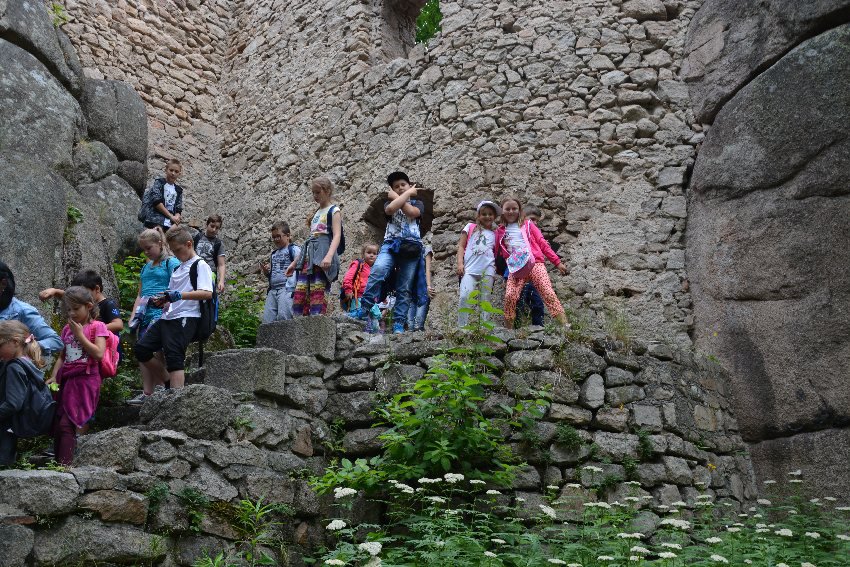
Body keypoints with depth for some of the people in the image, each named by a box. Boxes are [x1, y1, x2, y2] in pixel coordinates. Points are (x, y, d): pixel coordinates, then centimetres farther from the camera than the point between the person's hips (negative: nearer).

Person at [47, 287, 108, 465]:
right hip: (67, 379, 6)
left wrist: (79, 335, -12)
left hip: (85, 380, -6)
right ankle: (59, 460, 13)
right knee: (58, 423, 5)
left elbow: (99, 354, -16)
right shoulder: (67, 329, 14)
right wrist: (54, 376, 2)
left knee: (67, 423, -11)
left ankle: (65, 463, -8)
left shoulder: (97, 327, -3)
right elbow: (62, 356, 17)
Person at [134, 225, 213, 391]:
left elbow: (207, 293, -17)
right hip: (168, 318, 9)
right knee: (142, 349, 0)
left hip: (186, 318, -9)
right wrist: (160, 301, 4)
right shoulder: (178, 268, 25)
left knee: (174, 356, -19)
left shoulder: (200, 265, -2)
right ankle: (169, 381, 11)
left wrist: (179, 295, -23)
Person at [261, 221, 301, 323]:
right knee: (266, 320, -2)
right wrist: (266, 271, 9)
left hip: (287, 289, -7)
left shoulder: (294, 249, 4)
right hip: (273, 290, 7)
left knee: (283, 318, -19)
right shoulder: (274, 254, 24)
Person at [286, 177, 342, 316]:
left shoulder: (334, 210, 3)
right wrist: (295, 262, 23)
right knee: (299, 295, -2)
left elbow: (337, 235, -11)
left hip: (322, 255, -8)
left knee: (318, 295, -15)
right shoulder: (316, 214, 25)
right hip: (308, 257, 8)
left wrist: (329, 256, -29)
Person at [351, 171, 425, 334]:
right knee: (377, 271, -28)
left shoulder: (418, 203, 20)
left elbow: (412, 212, -6)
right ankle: (364, 309, -26)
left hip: (411, 247, 1)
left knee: (404, 289, -3)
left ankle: (398, 323, -2)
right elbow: (390, 209, -8)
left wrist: (397, 197, 4)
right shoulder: (389, 202, 20)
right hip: (391, 244, 0)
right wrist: (408, 194, 3)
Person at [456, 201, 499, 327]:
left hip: (488, 270, 2)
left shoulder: (494, 234, 17)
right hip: (470, 269, -2)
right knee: (465, 296, -16)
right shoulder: (470, 227, 12)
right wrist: (460, 263, -3)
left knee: (485, 299, 4)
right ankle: (461, 326, -10)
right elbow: (461, 246, 8)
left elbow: (496, 252, 18)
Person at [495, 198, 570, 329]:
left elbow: (542, 243, 13)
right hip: (516, 269, 1)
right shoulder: (500, 231, 19)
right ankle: (508, 330, -11)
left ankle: (566, 326, -19)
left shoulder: (527, 224, 16)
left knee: (548, 293, -16)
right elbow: (496, 252, 23)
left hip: (535, 263, -1)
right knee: (510, 296, -21)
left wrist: (557, 262, 9)